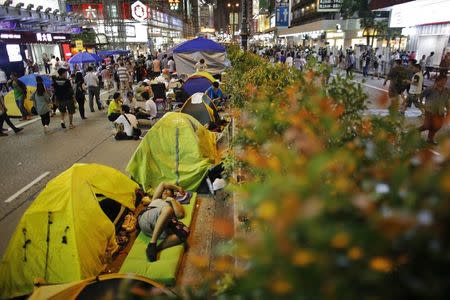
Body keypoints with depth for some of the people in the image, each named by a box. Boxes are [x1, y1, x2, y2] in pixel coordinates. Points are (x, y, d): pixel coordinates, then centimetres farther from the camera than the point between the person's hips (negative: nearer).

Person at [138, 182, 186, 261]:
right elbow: (162, 184, 34)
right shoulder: (156, 199, 39)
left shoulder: (175, 203, 33)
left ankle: (156, 248, -39)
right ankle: (152, 243, -37)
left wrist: (172, 200, 11)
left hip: (162, 227, 1)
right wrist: (178, 188, 39)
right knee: (168, 209, -33)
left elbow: (180, 215, 11)